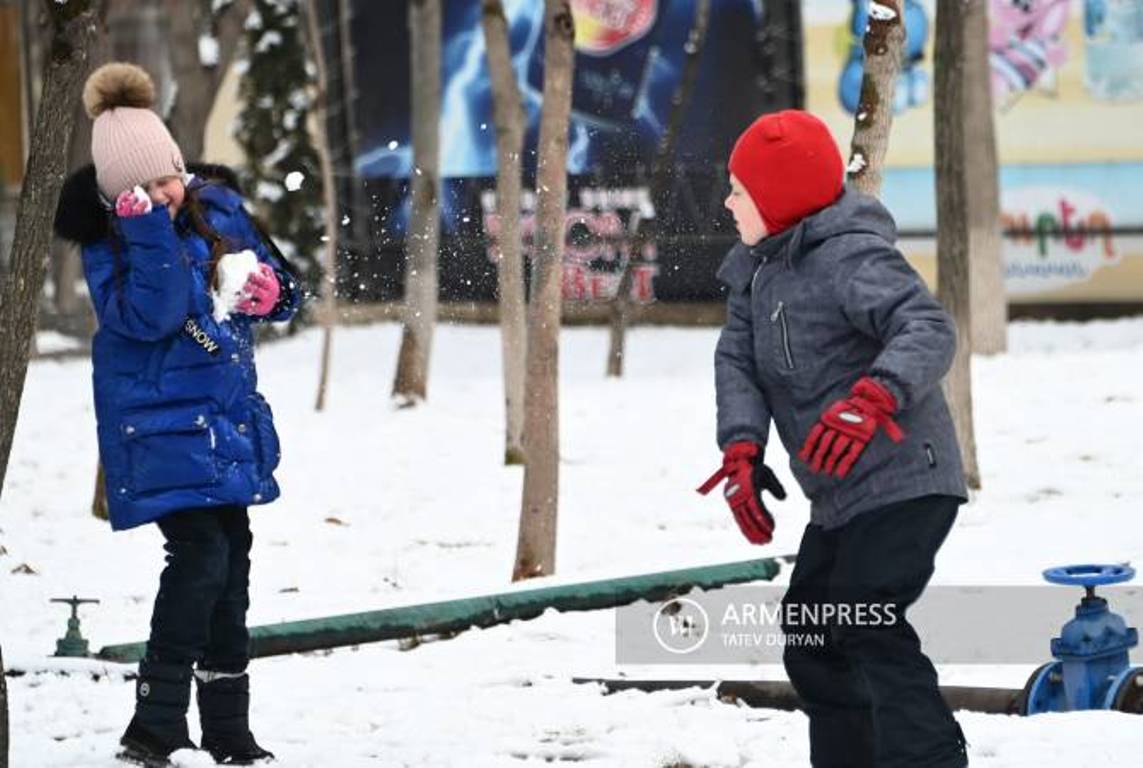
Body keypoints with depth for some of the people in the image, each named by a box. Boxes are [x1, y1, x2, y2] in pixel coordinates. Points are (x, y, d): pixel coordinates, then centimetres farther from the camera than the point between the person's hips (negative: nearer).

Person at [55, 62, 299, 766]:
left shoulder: (220, 209, 3)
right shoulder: (108, 243, -11)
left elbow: (283, 289, 14)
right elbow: (147, 316, -27)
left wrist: (268, 290, -9)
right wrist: (150, 231, -32)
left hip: (227, 424, 6)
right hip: (161, 431, -6)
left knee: (232, 559, 10)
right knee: (199, 554, -19)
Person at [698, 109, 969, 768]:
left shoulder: (850, 257, -19)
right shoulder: (757, 267, 11)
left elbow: (929, 330, -31)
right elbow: (738, 358, 5)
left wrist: (872, 399, -48)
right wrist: (742, 449, -11)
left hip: (903, 484, -11)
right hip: (842, 497, 11)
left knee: (867, 626, -21)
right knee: (811, 636, 17)